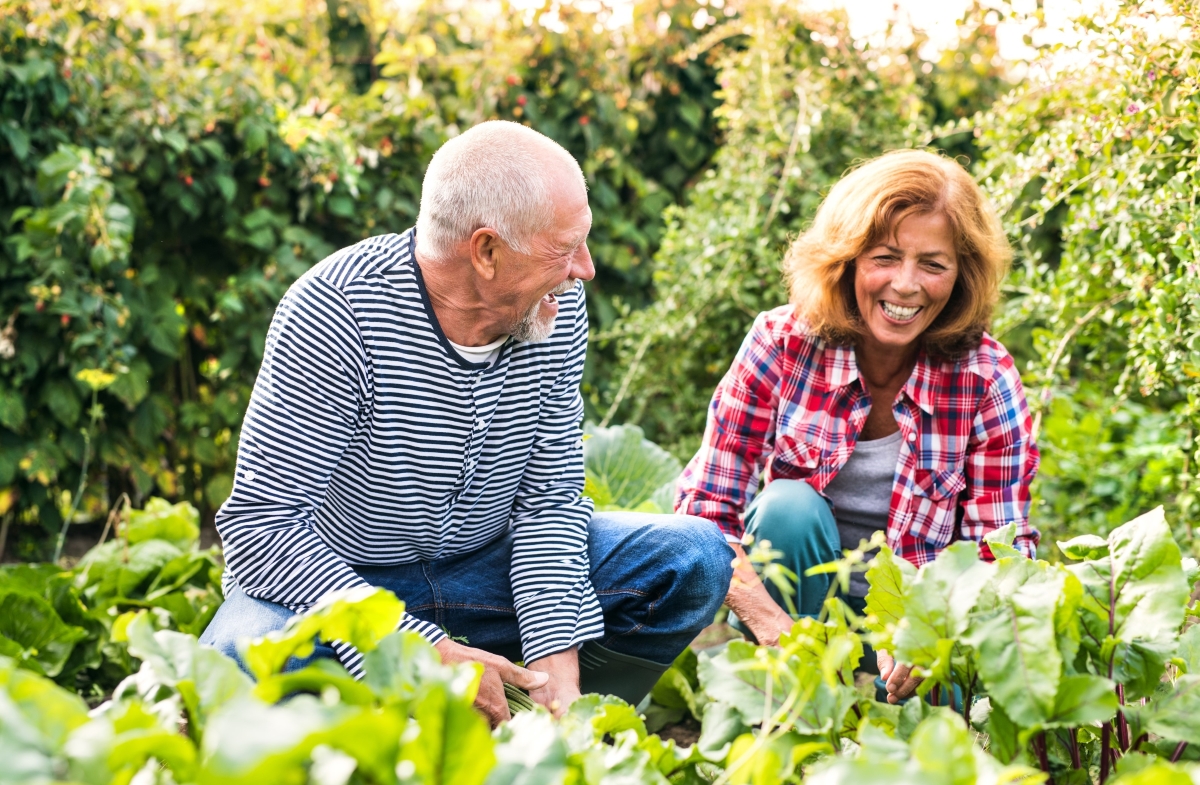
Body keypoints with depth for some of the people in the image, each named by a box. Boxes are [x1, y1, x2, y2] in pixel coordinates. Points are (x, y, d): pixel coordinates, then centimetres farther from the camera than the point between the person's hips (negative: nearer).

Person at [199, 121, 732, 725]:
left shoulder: (556, 308, -10)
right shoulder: (334, 313, -27)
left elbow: (551, 496, -5)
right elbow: (260, 524, -28)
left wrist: (555, 659, -22)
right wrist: (431, 657, -36)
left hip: (483, 570, 5)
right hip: (334, 583, -5)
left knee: (695, 559, -10)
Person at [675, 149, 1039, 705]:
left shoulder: (986, 378, -12)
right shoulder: (782, 344, -14)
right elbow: (704, 507, -16)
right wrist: (774, 628, -32)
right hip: (798, 600, 1)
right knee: (789, 507, -30)